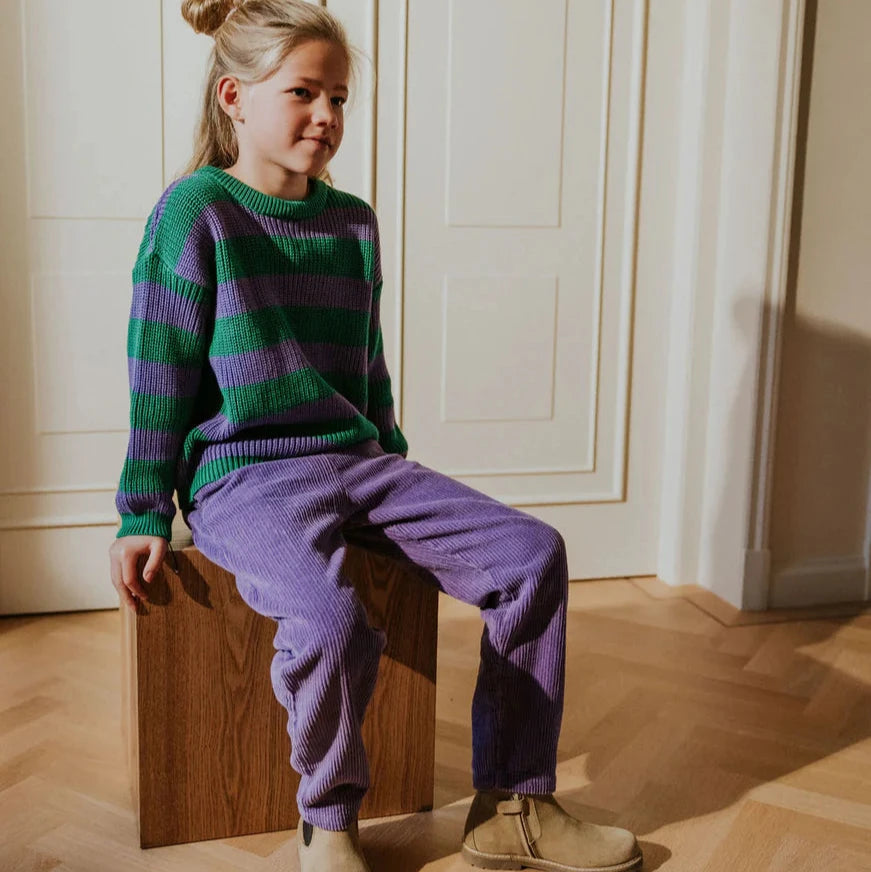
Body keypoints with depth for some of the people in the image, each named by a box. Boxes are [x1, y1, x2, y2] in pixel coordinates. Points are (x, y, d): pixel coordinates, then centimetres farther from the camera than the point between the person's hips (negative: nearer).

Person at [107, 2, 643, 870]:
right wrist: (144, 517, -4)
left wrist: (395, 471, 23)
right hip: (243, 477, -6)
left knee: (532, 552, -10)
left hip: (356, 461, 7)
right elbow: (158, 376, -4)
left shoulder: (353, 222, 13)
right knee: (331, 620, -35)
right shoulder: (196, 212, -5)